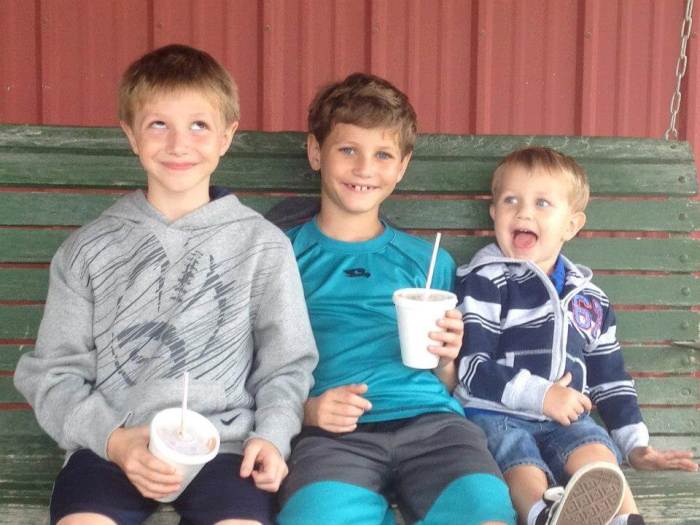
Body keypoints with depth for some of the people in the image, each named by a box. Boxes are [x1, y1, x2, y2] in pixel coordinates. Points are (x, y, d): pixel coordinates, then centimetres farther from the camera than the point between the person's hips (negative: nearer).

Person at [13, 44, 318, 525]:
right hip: (112, 446, 1)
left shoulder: (263, 244, 8)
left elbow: (286, 364, 10)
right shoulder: (88, 250, 10)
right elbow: (54, 372, 8)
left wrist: (271, 436, -8)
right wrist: (112, 439, -9)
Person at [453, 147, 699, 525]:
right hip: (496, 414, -4)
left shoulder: (588, 298, 17)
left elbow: (609, 377, 23)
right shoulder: (484, 283, 0)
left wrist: (635, 443, 17)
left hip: (566, 419, 5)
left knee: (597, 456, -26)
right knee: (526, 471, -33)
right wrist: (539, 395, -16)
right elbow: (470, 368, -9)